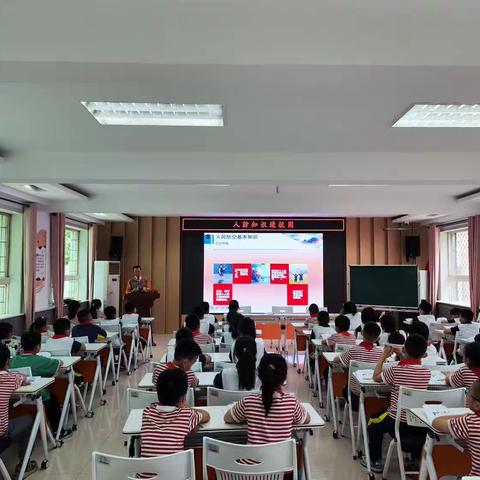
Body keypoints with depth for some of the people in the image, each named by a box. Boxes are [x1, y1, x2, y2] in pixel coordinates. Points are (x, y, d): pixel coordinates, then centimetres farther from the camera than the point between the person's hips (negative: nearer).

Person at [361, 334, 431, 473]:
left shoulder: (396, 370, -21)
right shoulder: (427, 372, -8)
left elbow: (376, 377, -3)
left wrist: (383, 356, 5)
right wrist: (402, 356, 15)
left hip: (397, 422, -4)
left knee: (373, 425, 25)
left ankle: (375, 461, 29)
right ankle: (416, 460, 42)